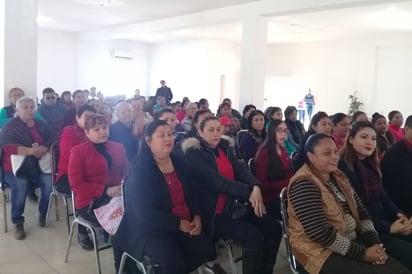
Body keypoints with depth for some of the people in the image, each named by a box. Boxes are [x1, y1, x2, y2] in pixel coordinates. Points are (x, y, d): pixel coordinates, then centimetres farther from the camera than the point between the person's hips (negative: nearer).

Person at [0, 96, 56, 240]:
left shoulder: (41, 124, 14)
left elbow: (52, 140, 3)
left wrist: (43, 150, -20)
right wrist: (31, 151, -29)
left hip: (39, 164, 3)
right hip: (16, 166, -3)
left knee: (49, 182, -26)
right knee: (20, 184, -33)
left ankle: (43, 213, 1)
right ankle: (18, 223, -14)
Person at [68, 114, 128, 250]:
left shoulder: (118, 147, 14)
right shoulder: (78, 152, 1)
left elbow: (127, 173, 13)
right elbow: (76, 185, -6)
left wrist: (123, 187, -11)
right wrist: (106, 190, -17)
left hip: (117, 197, 5)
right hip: (90, 202, -5)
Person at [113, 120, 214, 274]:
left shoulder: (177, 162, 6)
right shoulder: (140, 170, -16)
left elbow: (191, 193, 14)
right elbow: (145, 213, -23)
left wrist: (196, 216, -4)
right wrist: (179, 224, -20)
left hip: (184, 225, 7)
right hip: (149, 229, -7)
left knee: (205, 249, -11)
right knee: (174, 262, -29)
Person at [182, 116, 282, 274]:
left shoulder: (226, 147, 11)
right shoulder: (194, 153, -11)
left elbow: (241, 170, -1)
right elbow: (216, 181, -22)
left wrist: (255, 186, -23)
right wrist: (248, 192, -29)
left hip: (231, 208, 7)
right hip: (211, 214, -7)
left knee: (273, 228, -2)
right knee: (253, 235, -23)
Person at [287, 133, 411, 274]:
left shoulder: (338, 176, 9)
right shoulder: (303, 184, -19)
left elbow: (360, 211, 11)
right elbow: (320, 234, -24)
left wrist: (374, 242, -5)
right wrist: (363, 253, -18)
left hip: (353, 241, 8)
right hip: (322, 250, -7)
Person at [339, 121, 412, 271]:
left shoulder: (371, 165, 12)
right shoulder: (342, 168, -15)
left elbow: (382, 196, 14)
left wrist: (400, 214, -5)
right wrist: (388, 227, -17)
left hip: (384, 223, 8)